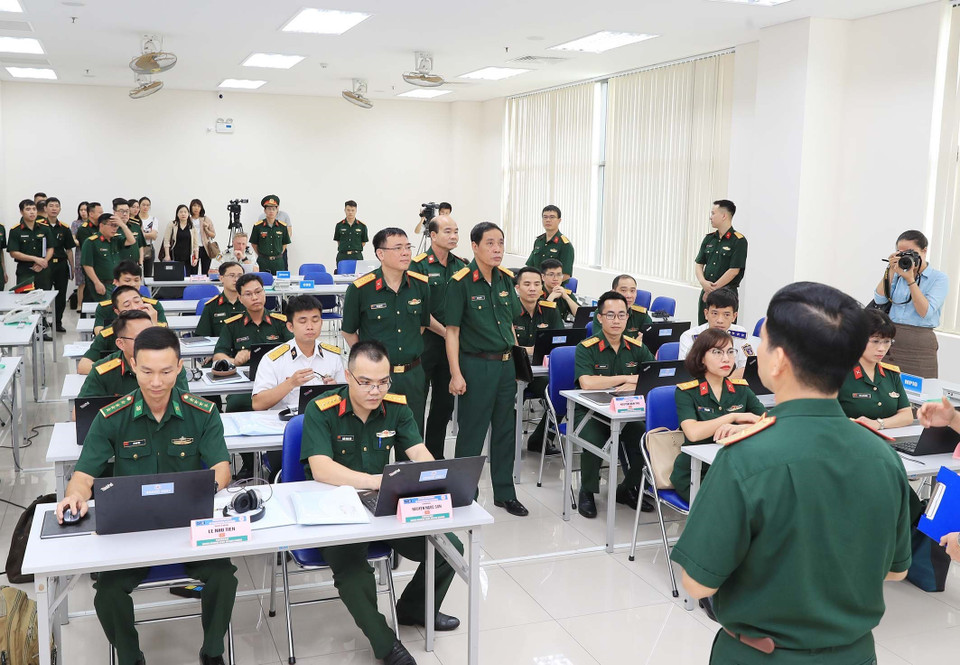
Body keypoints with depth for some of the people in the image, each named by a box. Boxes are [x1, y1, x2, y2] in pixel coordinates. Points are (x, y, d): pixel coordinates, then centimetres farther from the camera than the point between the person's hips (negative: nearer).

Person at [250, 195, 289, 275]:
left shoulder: (282, 226, 2)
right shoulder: (258, 226, -2)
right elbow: (254, 243, 7)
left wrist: (279, 255, 7)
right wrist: (261, 255, 6)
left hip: (278, 262, 1)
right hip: (263, 262, -1)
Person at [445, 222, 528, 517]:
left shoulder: (506, 278, 6)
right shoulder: (461, 282, -12)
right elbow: (452, 330, -12)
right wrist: (456, 374, -15)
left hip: (505, 364, 6)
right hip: (476, 365, -6)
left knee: (506, 429, 14)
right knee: (472, 432, 3)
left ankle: (505, 493, 28)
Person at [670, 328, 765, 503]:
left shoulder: (741, 389, 9)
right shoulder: (686, 392, -3)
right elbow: (693, 433, -21)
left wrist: (740, 428, -20)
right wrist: (733, 417, -12)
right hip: (693, 475, -4)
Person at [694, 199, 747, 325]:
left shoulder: (738, 240, -9)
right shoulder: (709, 238, 11)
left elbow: (734, 270, -14)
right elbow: (699, 264, 11)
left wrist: (713, 289, -12)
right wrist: (703, 282, -9)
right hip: (706, 292, 6)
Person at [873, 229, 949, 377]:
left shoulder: (939, 278, 1)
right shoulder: (898, 274, 12)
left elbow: (926, 312, -11)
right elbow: (880, 299, -1)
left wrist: (910, 279, -15)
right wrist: (890, 271, -5)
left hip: (920, 345, -3)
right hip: (890, 339, 3)